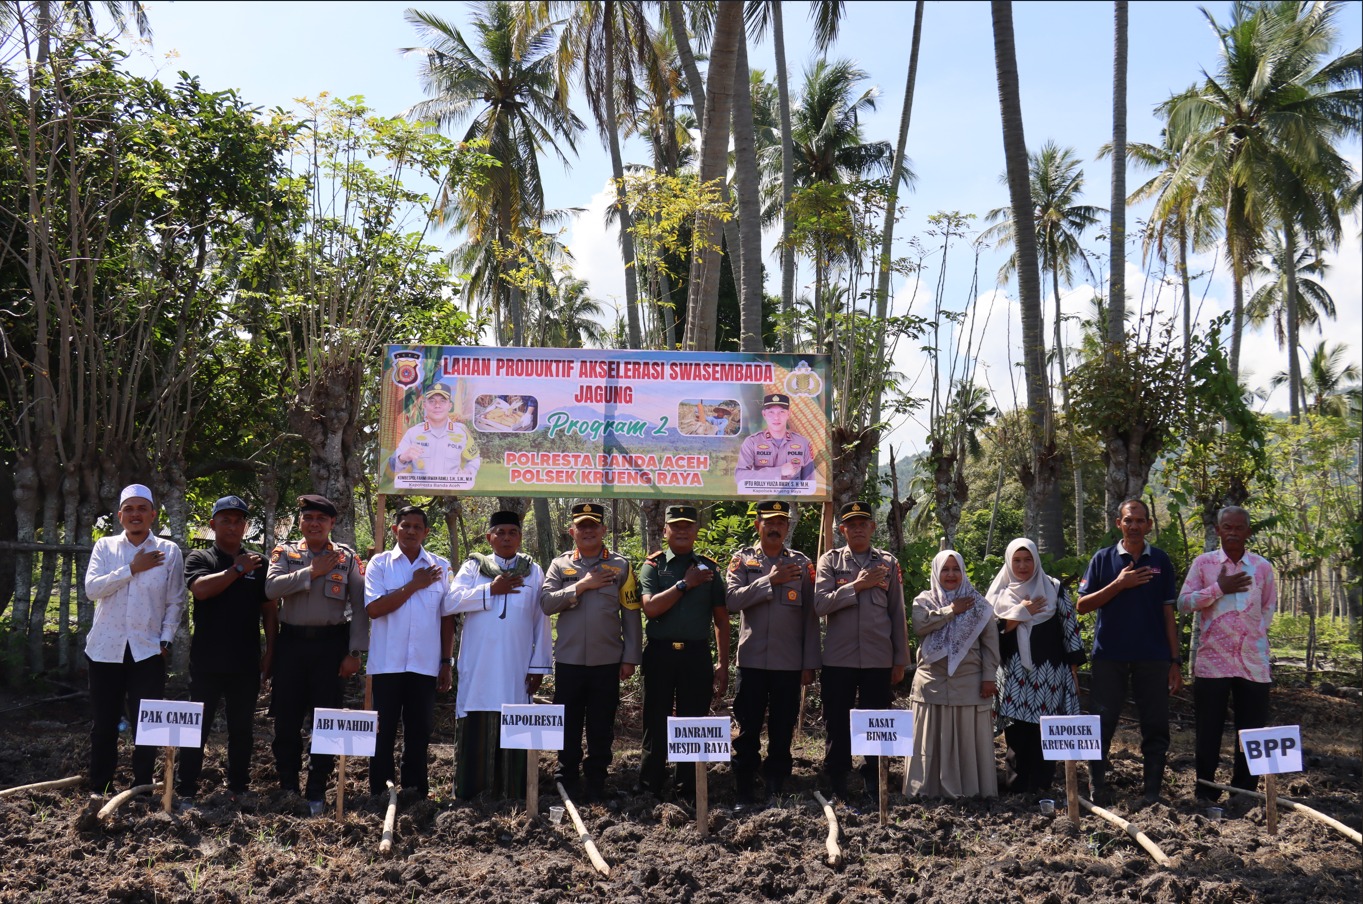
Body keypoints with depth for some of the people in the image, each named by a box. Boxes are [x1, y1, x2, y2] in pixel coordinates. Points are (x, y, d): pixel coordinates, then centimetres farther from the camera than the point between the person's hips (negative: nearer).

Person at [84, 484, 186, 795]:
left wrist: (166, 639, -5)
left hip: (148, 650, -1)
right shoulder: (105, 547, 6)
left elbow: (175, 602, 3)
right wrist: (131, 569, -12)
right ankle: (99, 789, 21)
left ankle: (142, 788, 14)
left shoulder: (169, 551, 2)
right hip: (106, 649, 1)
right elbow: (92, 588, -7)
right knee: (104, 723, 9)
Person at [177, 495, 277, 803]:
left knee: (242, 728, 10)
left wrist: (270, 651, 4)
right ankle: (186, 790, 8)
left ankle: (239, 787, 21)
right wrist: (237, 569, -12)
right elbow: (201, 589, -17)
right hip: (207, 661, -2)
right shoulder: (199, 558, 4)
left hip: (246, 662, 2)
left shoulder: (258, 563, 10)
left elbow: (270, 610, 11)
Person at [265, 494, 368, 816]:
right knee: (287, 717, 6)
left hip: (330, 644, -1)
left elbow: (359, 608, 1)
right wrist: (311, 572, -13)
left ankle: (316, 793, 11)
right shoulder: (285, 553, 8)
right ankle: (287, 787, 19)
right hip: (291, 642, 1)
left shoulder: (347, 558, 4)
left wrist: (355, 652, -5)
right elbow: (271, 587, -11)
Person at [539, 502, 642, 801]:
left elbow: (631, 615, 2)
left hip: (607, 661, 0)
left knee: (601, 726, 6)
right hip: (569, 660, 1)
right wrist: (581, 586, -13)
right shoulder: (559, 565, 6)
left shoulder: (621, 566, 4)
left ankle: (596, 782, 17)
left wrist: (630, 658, -2)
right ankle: (566, 779, 20)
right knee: (568, 723, 7)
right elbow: (546, 602, -7)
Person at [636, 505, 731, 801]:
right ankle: (649, 788, 14)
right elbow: (651, 607, -11)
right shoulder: (653, 565, 5)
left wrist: (723, 665, 3)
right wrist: (685, 584, -10)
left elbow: (721, 619, 9)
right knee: (655, 724, 5)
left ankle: (688, 789, 15)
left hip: (697, 655, 1)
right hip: (660, 654, -1)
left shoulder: (708, 567, 9)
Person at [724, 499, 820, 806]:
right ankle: (744, 795, 12)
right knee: (747, 732, 3)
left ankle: (775, 790, 18)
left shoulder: (802, 564, 7)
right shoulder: (742, 559, 5)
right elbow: (733, 599, -10)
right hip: (751, 661, -1)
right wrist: (770, 580, -16)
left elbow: (811, 617, 5)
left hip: (789, 663, 1)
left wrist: (810, 663, 1)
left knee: (782, 733, 7)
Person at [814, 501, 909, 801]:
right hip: (838, 658, -1)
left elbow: (898, 614, 9)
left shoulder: (888, 563, 9)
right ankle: (836, 785, 15)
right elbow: (820, 604, -9)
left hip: (878, 659, 1)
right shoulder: (829, 561, 5)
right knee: (837, 723, 4)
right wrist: (857, 586, -14)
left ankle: (875, 784, 17)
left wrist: (900, 660, 6)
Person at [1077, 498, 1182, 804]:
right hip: (1109, 655, -1)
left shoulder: (1160, 561, 8)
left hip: (1153, 656, 1)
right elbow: (1083, 605, 0)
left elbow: (1168, 613, 9)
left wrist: (1175, 661, 4)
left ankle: (1153, 791, 12)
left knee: (1156, 726, 3)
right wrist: (1119, 584, -13)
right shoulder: (1103, 559, 4)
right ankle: (1097, 785, 10)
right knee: (1103, 722, 1)